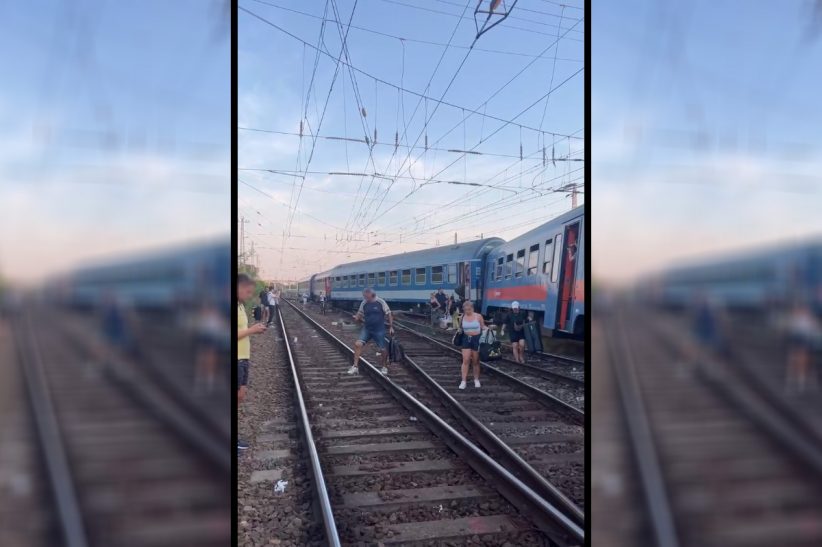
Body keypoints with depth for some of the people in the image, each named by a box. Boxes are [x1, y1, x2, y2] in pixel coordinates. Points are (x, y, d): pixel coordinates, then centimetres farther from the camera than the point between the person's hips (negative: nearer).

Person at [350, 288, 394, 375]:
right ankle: (355, 366, -7)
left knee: (382, 349, 5)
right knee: (358, 344, -15)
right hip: (366, 329, 3)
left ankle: (385, 367, 30)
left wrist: (391, 327, -4)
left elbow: (389, 314, -3)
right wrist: (356, 318, -11)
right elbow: (359, 315, 12)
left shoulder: (381, 302, -10)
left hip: (379, 330, -3)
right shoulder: (363, 303, 0)